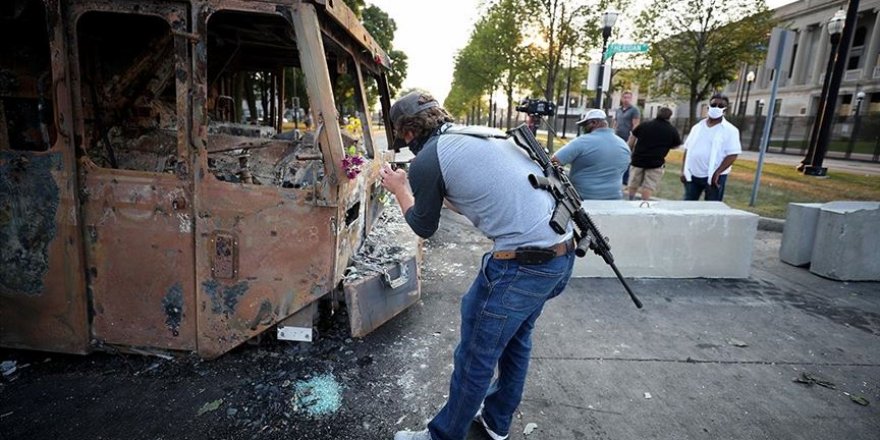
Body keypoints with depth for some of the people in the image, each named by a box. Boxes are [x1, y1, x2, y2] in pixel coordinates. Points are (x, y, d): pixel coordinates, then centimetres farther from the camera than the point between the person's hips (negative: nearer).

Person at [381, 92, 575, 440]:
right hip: (563, 253, 9)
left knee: (475, 358, 10)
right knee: (515, 338, 26)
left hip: (521, 265, -9)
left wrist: (399, 189, 23)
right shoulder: (483, 134, 15)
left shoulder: (426, 160, -8)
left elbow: (424, 227, 8)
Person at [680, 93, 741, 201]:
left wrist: (717, 173, -19)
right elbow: (687, 150, 12)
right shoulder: (697, 127, 10)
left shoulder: (730, 130, -4)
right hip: (693, 175, 4)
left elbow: (732, 155, -10)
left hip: (713, 176, -4)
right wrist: (683, 170, 4)